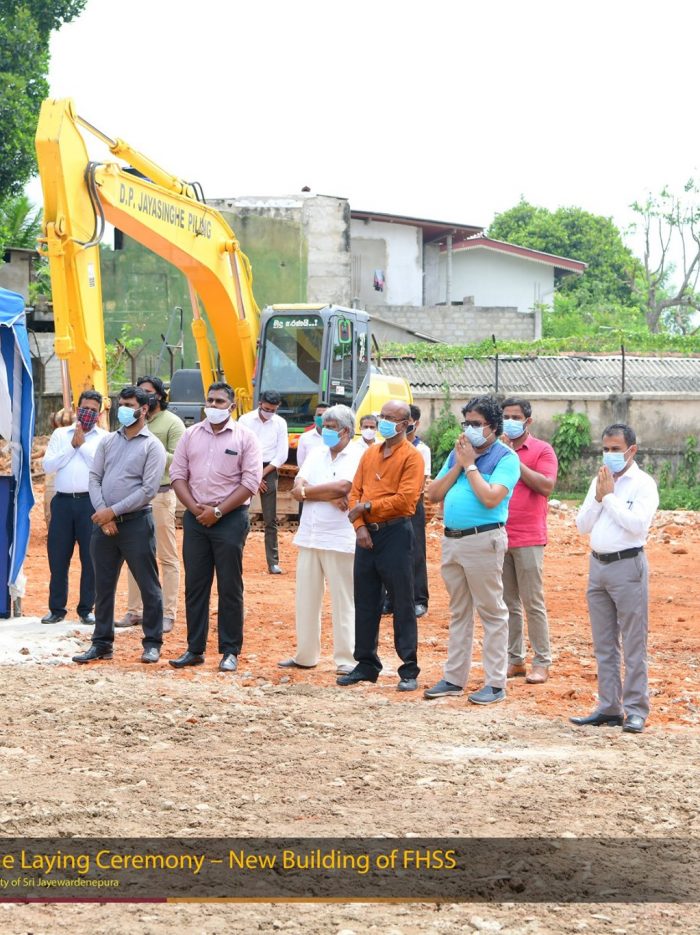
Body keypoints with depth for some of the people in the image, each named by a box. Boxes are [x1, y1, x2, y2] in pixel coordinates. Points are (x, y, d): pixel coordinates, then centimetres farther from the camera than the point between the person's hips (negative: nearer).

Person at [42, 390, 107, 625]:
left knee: (90, 558, 1)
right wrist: (72, 446, -4)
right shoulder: (60, 435, 13)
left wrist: (83, 444, -7)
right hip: (63, 501, 2)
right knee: (58, 557, 4)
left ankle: (86, 609, 11)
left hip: (90, 502, -2)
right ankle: (56, 608, 13)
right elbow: (48, 466, 3)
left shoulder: (105, 438, 5)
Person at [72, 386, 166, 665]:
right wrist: (101, 512, -9)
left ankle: (152, 643, 9)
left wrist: (113, 511, -14)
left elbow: (148, 490, -12)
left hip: (136, 522, -5)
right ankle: (102, 643, 16)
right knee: (103, 586, 9)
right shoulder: (108, 442, 12)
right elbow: (94, 477, 7)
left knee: (148, 586, 0)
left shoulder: (152, 446, -4)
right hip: (103, 522, 5)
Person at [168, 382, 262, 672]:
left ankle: (230, 651, 6)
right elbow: (178, 474, 7)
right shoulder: (191, 435, 9)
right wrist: (194, 507, -8)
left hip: (230, 518, -4)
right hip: (195, 516, 4)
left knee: (230, 588, 0)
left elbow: (250, 482, -9)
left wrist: (217, 511, -13)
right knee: (195, 585, 7)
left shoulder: (244, 437, -3)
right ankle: (195, 649, 14)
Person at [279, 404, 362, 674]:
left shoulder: (358, 457, -6)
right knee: (306, 599, 11)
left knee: (344, 602, -1)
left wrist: (308, 491, -7)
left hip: (340, 540, -6)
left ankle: (347, 660, 4)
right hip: (309, 537, 6)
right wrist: (329, 497, -13)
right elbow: (297, 490, 3)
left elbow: (342, 486, -22)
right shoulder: (317, 454, 12)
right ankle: (305, 655, 21)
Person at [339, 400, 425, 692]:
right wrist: (360, 525, -5)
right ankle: (366, 665, 19)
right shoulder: (370, 454, 14)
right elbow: (355, 492, 10)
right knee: (365, 602, 10)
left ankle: (409, 670, 1)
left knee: (402, 604, -3)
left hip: (395, 534, -7)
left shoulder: (411, 457, -7)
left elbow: (405, 500, -16)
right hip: (367, 534, 7)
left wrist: (368, 506, -12)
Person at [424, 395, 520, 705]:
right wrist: (457, 466, 0)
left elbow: (491, 498, -19)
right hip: (451, 538, 7)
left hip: (483, 540, -7)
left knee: (491, 612, -3)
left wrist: (470, 465, -9)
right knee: (458, 612, 14)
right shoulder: (457, 454, 15)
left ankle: (495, 683, -1)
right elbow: (433, 494, 10)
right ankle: (454, 678, 20)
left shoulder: (505, 458, -6)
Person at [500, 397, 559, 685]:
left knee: (533, 603, -3)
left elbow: (546, 486, -13)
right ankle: (514, 659, 14)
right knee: (508, 602, 8)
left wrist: (514, 461, -13)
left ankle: (542, 663, 1)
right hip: (498, 537, 5)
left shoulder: (541, 450, 0)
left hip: (528, 538, -5)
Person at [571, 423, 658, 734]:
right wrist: (598, 497, -5)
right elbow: (582, 525, 9)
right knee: (604, 644, 11)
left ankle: (636, 710, -1)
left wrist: (610, 496, -13)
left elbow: (638, 524, -19)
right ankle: (609, 708, 17)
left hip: (628, 566, -7)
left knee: (633, 643, -3)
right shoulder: (598, 481, 12)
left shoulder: (643, 484, -6)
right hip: (598, 565, 7)